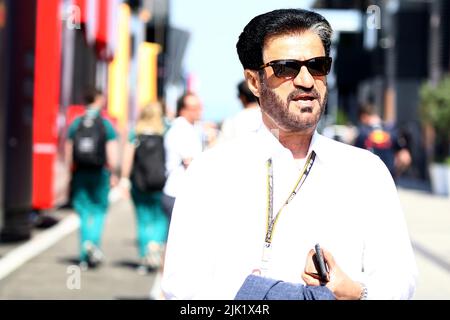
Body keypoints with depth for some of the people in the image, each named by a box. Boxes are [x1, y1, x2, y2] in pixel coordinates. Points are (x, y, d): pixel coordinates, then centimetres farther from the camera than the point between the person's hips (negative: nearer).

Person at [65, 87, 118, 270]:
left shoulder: (75, 124, 3)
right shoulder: (106, 125, -5)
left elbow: (68, 155, 5)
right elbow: (112, 155, -9)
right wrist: (113, 173, 4)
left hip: (79, 174, 3)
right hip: (99, 174, -3)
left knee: (84, 214, 9)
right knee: (99, 212, 10)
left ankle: (85, 258, 8)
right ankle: (93, 242, -13)